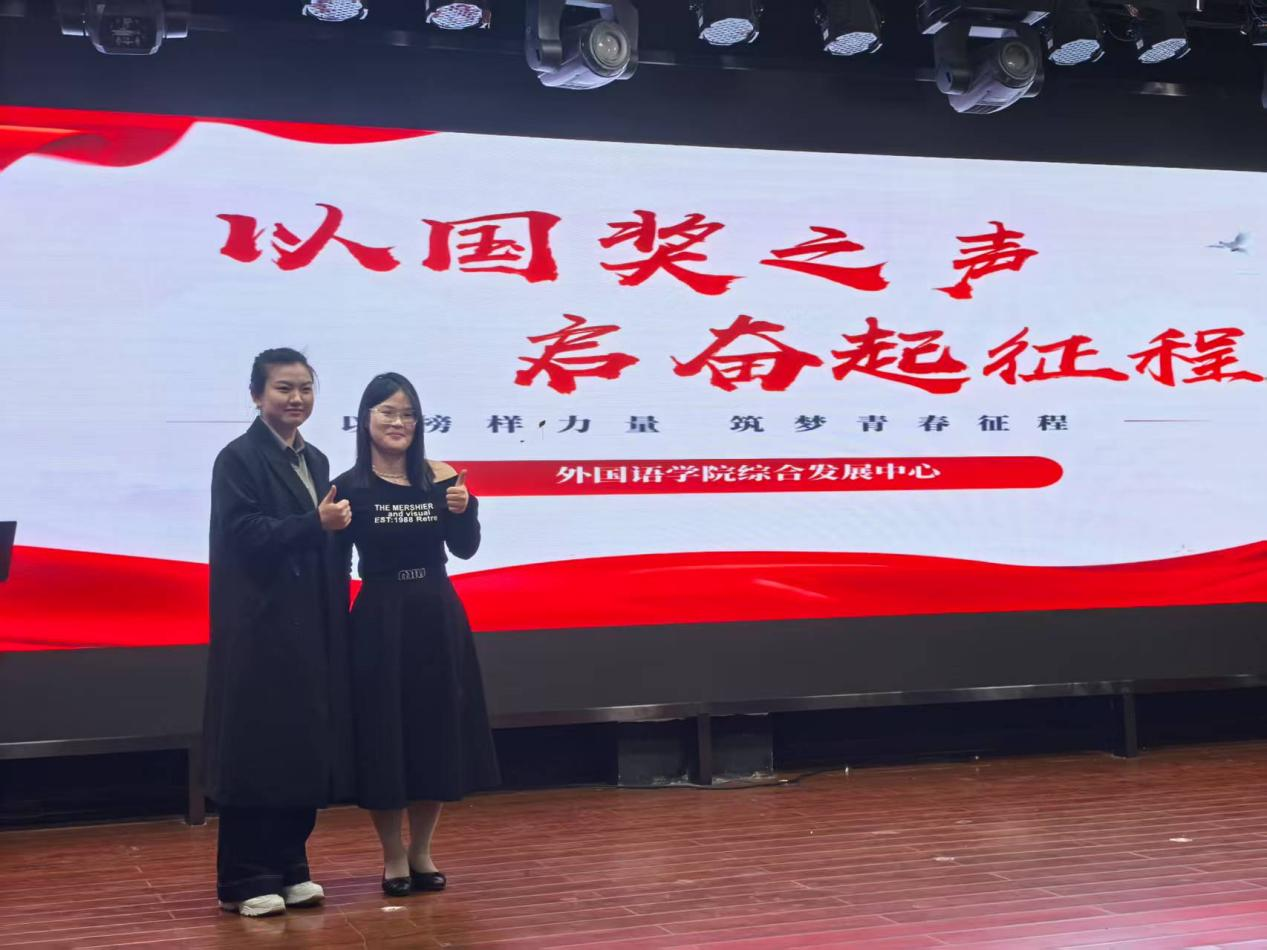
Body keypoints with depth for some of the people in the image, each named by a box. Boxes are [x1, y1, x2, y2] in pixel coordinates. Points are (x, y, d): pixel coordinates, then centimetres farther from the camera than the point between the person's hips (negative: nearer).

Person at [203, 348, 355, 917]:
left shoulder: (314, 461, 15)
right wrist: (316, 524, -23)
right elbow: (244, 535, -18)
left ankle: (289, 868, 20)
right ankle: (243, 881, 7)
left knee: (307, 746, 9)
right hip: (260, 626, -7)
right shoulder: (238, 458, -7)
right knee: (258, 749, -3)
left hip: (312, 626, 7)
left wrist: (335, 524, -3)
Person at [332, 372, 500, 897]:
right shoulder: (350, 487, -5)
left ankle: (421, 852, 25)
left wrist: (463, 509, -21)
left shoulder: (439, 477, 1)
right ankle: (393, 857, 19)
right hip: (379, 622, -3)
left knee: (437, 734, 9)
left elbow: (465, 549, -2)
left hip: (437, 617, 3)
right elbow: (337, 566, -5)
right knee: (382, 738, 3)